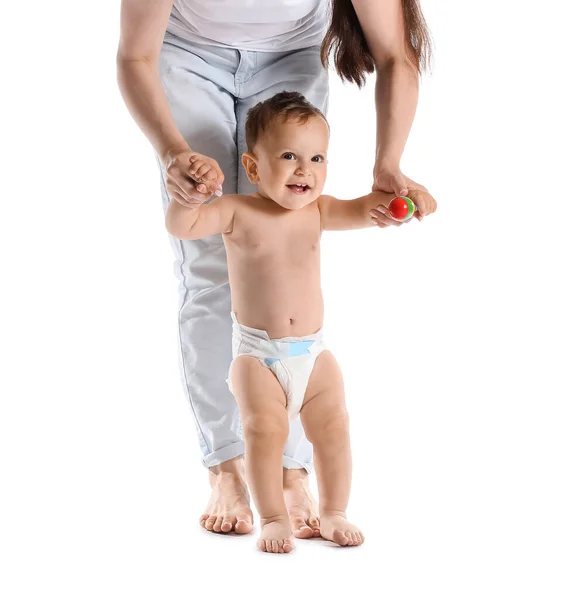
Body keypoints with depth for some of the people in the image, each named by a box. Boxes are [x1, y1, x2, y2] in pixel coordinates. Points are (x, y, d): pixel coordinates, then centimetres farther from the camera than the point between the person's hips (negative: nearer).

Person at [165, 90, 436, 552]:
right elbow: (181, 227, -15)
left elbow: (363, 210, -3)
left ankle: (333, 513, 14)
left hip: (313, 351, 4)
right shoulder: (236, 212, -8)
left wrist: (400, 194, -24)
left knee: (333, 426, -1)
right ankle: (274, 519, -3)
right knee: (265, 428, -16)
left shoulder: (317, 211, 2)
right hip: (256, 353, -3)